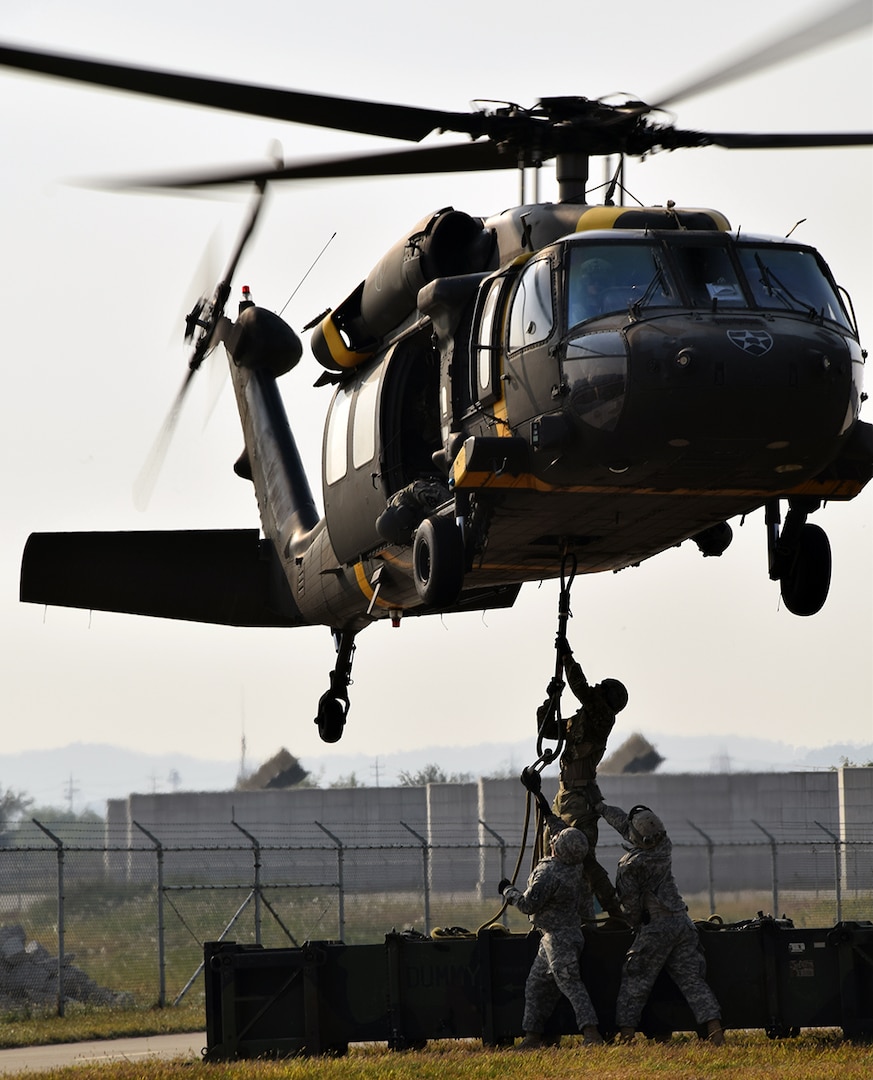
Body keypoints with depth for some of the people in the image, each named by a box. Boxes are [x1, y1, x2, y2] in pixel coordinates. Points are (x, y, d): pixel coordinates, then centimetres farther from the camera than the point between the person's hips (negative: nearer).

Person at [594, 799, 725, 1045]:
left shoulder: (629, 865, -12)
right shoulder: (664, 846, 6)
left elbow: (631, 904, -5)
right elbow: (627, 826, 21)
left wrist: (636, 927, 14)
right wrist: (603, 809, 31)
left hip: (656, 928, -6)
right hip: (682, 923, 6)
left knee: (634, 982, 4)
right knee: (692, 980, 3)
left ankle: (626, 1034, -1)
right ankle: (715, 1029, -8)